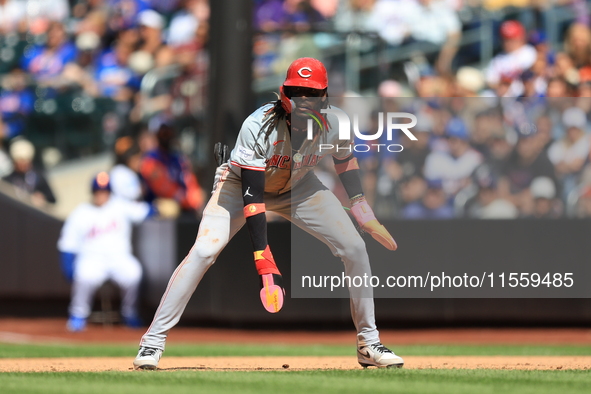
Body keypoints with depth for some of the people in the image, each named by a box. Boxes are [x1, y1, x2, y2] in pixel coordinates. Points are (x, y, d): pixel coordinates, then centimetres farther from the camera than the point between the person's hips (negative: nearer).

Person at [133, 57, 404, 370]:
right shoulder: (258, 126, -37)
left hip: (297, 188, 4)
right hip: (241, 183, -4)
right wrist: (264, 261, -44)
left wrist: (366, 218, -1)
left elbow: (344, 160, 1)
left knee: (354, 248, -7)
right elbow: (251, 196, -38)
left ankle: (369, 343, 9)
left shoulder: (334, 124, -25)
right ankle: (153, 341, -15)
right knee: (204, 251, -23)